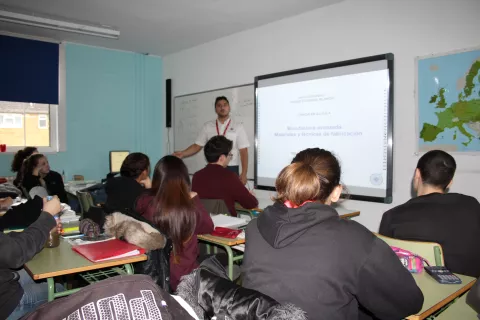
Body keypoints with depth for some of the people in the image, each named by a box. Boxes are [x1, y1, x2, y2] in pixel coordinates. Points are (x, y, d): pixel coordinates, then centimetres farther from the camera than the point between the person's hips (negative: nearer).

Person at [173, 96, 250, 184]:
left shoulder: (238, 126, 3)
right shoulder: (207, 126, 8)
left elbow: (243, 151, -1)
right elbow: (197, 146, 8)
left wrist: (244, 173, -9)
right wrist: (182, 154, -9)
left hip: (231, 169, -1)